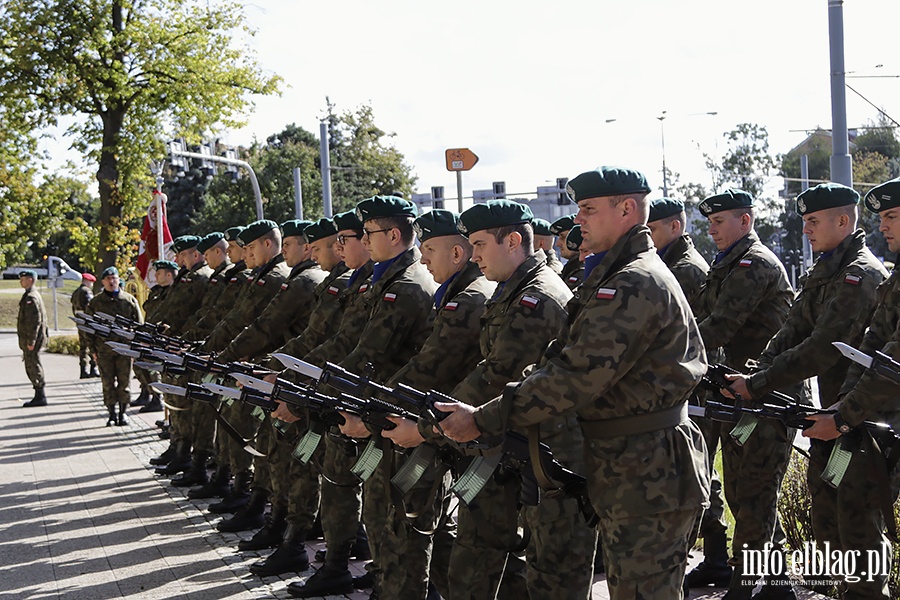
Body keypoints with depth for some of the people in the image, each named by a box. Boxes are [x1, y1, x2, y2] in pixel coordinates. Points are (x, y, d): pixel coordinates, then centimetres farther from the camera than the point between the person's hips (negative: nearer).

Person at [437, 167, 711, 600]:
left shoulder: (637, 285, -19)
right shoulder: (614, 277, 16)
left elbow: (579, 374, -25)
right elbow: (563, 360, 13)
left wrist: (483, 420, -22)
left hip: (647, 478, -10)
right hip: (625, 472, 10)